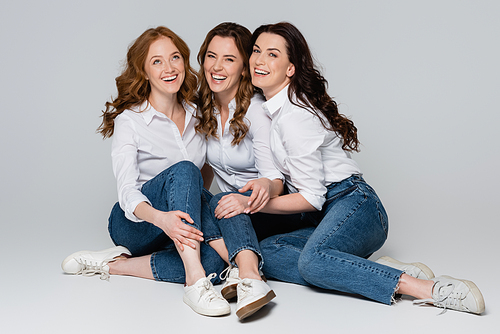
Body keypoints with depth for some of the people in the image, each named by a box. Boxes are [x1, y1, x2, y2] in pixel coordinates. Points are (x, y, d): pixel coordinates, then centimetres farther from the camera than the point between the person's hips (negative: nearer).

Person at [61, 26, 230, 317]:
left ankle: (115, 265, -17)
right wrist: (160, 217, -43)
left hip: (181, 222, 4)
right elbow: (127, 192, -22)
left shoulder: (197, 114, 5)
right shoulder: (129, 120, -9)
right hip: (134, 224, -4)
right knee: (182, 171, -34)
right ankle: (195, 283, -42)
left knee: (216, 259, -31)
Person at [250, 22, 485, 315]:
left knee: (312, 259, -38)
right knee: (262, 253, -18)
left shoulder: (296, 115, -13)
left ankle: (428, 289, -33)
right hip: (321, 219, 9)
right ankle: (383, 272, -21)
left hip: (354, 206, -9)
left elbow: (312, 198, -14)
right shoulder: (270, 107, 15)